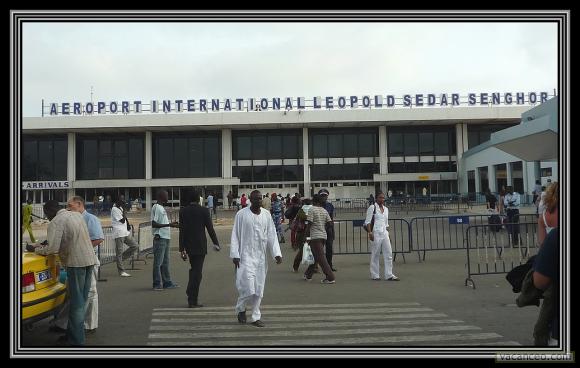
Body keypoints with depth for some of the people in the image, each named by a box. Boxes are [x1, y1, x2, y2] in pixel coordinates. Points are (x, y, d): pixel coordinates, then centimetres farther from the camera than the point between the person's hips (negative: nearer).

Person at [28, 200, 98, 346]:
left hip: (76, 263, -8)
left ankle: (76, 340, 3)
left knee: (76, 302, -3)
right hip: (89, 259, 8)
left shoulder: (56, 222, -10)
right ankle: (76, 333, 21)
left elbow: (52, 249, -16)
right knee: (81, 300, 13)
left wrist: (35, 249, 1)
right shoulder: (77, 215, 17)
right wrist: (47, 242, 26)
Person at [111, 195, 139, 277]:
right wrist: (124, 209, -12)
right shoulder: (114, 209, -11)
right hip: (119, 233, -9)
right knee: (119, 252, -3)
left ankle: (121, 258, 15)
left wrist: (128, 225, 8)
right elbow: (122, 220, -16)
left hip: (125, 232, 9)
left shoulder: (120, 208, 17)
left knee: (135, 246, 4)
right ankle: (121, 271, 1)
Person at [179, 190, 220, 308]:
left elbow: (181, 230, -2)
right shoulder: (204, 211, -9)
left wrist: (182, 249, -1)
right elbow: (210, 228, -6)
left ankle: (190, 293, 19)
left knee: (194, 268, 23)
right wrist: (216, 243, 6)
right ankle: (192, 300, 2)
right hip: (200, 245, -4)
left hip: (188, 245, 4)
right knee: (197, 271, 1)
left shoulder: (183, 211, -1)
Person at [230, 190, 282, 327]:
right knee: (249, 288, -10)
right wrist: (235, 254, -9)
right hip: (246, 255, -4)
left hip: (261, 256, 4)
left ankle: (256, 317, 19)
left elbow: (271, 235, 6)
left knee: (259, 289, 7)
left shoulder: (266, 215, 5)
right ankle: (240, 308, 18)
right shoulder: (241, 214, -6)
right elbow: (235, 235, -3)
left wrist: (277, 253, -2)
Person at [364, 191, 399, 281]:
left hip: (384, 233, 6)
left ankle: (389, 275, 2)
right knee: (375, 254, 1)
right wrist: (370, 232, -18)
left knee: (388, 254, 0)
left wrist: (387, 233, 17)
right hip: (375, 233, -6)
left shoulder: (386, 209, 15)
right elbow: (367, 222, -8)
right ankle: (375, 275, 10)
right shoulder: (372, 208, -3)